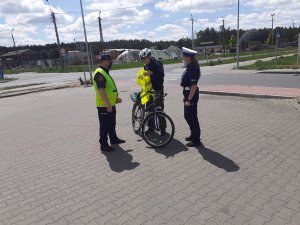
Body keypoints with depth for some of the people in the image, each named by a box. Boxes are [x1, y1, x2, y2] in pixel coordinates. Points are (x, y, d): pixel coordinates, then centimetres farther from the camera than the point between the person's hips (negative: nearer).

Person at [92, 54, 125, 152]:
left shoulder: (105, 72, 16)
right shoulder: (99, 73, -19)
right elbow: (101, 90, -26)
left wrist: (116, 98, 21)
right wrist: (108, 104, -28)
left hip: (110, 104, 10)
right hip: (104, 106, -10)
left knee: (112, 123, 22)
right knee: (104, 125, 0)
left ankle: (114, 139, 37)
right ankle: (104, 145, 10)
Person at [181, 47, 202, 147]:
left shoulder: (192, 69, -20)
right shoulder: (190, 67, 10)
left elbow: (194, 86, -25)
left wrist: (189, 99, -24)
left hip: (191, 95, -10)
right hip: (189, 94, 10)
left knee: (190, 117, -2)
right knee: (189, 116, 20)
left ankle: (196, 140, 8)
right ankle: (194, 135, 35)